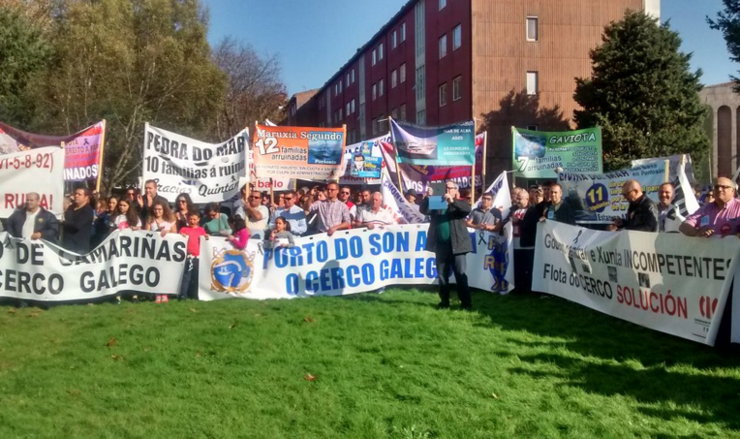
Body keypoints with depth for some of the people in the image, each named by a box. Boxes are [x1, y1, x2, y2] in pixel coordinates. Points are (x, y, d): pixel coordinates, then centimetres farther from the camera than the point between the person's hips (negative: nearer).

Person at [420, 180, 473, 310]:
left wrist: (452, 201, -26)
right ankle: (444, 302, 18)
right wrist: (427, 197, -13)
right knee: (442, 276, 9)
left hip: (456, 245, -3)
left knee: (461, 275, -3)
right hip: (441, 246, 4)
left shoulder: (460, 203, 4)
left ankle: (467, 303, 1)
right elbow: (423, 210, 2)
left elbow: (467, 209, -17)